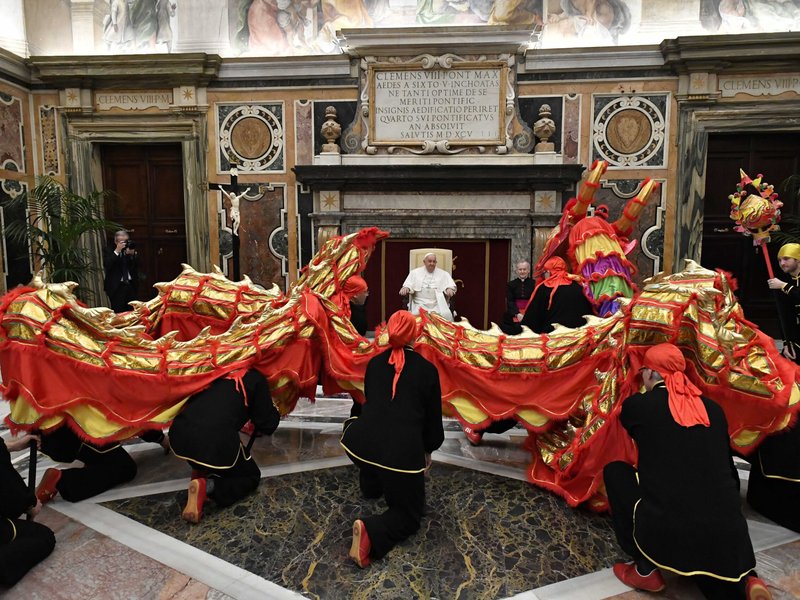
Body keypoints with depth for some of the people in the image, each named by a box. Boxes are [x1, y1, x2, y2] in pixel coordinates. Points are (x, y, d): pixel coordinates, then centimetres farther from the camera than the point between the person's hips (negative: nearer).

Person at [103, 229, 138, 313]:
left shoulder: (132, 252, 9)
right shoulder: (111, 253, 1)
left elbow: (137, 266, -1)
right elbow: (108, 265, -17)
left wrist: (132, 254, -15)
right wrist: (117, 251, -20)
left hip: (130, 285, 3)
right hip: (117, 287, -3)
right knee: (118, 313, -4)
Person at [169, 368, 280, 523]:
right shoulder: (256, 378, 9)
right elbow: (267, 426, 11)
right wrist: (274, 410, 34)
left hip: (179, 435, 6)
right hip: (215, 440, -6)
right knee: (251, 476, 20)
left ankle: (200, 470, 12)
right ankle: (206, 486, -7)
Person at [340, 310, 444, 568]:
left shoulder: (374, 363, 14)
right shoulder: (427, 370, 5)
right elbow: (433, 418, 13)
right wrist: (428, 450, 33)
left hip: (360, 443, 4)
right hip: (403, 452, -3)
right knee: (409, 514, 16)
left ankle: (371, 484, 42)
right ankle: (371, 531, -12)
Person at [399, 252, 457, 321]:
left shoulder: (443, 274, 16)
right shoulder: (415, 272, 16)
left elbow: (450, 285, 7)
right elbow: (408, 284, 9)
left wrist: (449, 289, -18)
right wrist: (406, 288, -15)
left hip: (438, 305, 0)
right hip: (420, 305, 0)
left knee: (446, 315, -28)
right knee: (417, 315, -30)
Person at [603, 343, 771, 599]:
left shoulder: (636, 405, 2)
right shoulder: (713, 408, 13)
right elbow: (728, 467, 23)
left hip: (666, 534, -5)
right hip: (729, 537, 5)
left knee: (615, 471, 19)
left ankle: (646, 570, 17)